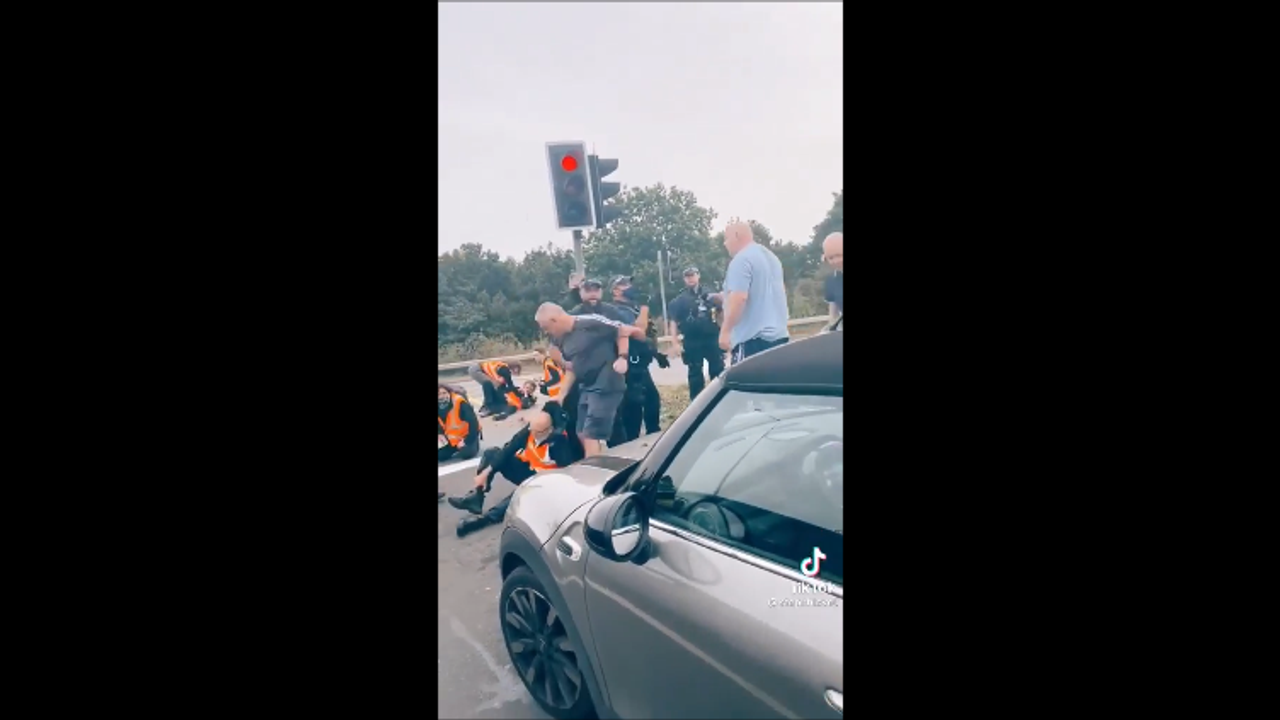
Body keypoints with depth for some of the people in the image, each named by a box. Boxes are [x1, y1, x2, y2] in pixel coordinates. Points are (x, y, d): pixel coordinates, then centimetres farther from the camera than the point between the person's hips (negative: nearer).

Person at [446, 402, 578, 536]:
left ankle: (487, 517, -45)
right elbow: (509, 449, -12)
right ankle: (475, 496, -19)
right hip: (525, 468, 7)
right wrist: (486, 471, -16)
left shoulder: (559, 441, -27)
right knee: (491, 453, -6)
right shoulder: (530, 430, -14)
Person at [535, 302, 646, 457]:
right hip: (587, 388, 9)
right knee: (582, 434, 13)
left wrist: (622, 357, -18)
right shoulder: (561, 340, 9)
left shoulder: (590, 323, -16)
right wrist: (562, 395, 10)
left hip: (606, 387, -9)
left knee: (591, 435, -10)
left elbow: (624, 331, -11)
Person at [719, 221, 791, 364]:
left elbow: (739, 298, -22)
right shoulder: (771, 256, 19)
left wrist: (725, 331, -18)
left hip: (752, 338, -10)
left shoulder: (741, 259, -12)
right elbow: (781, 290, 30)